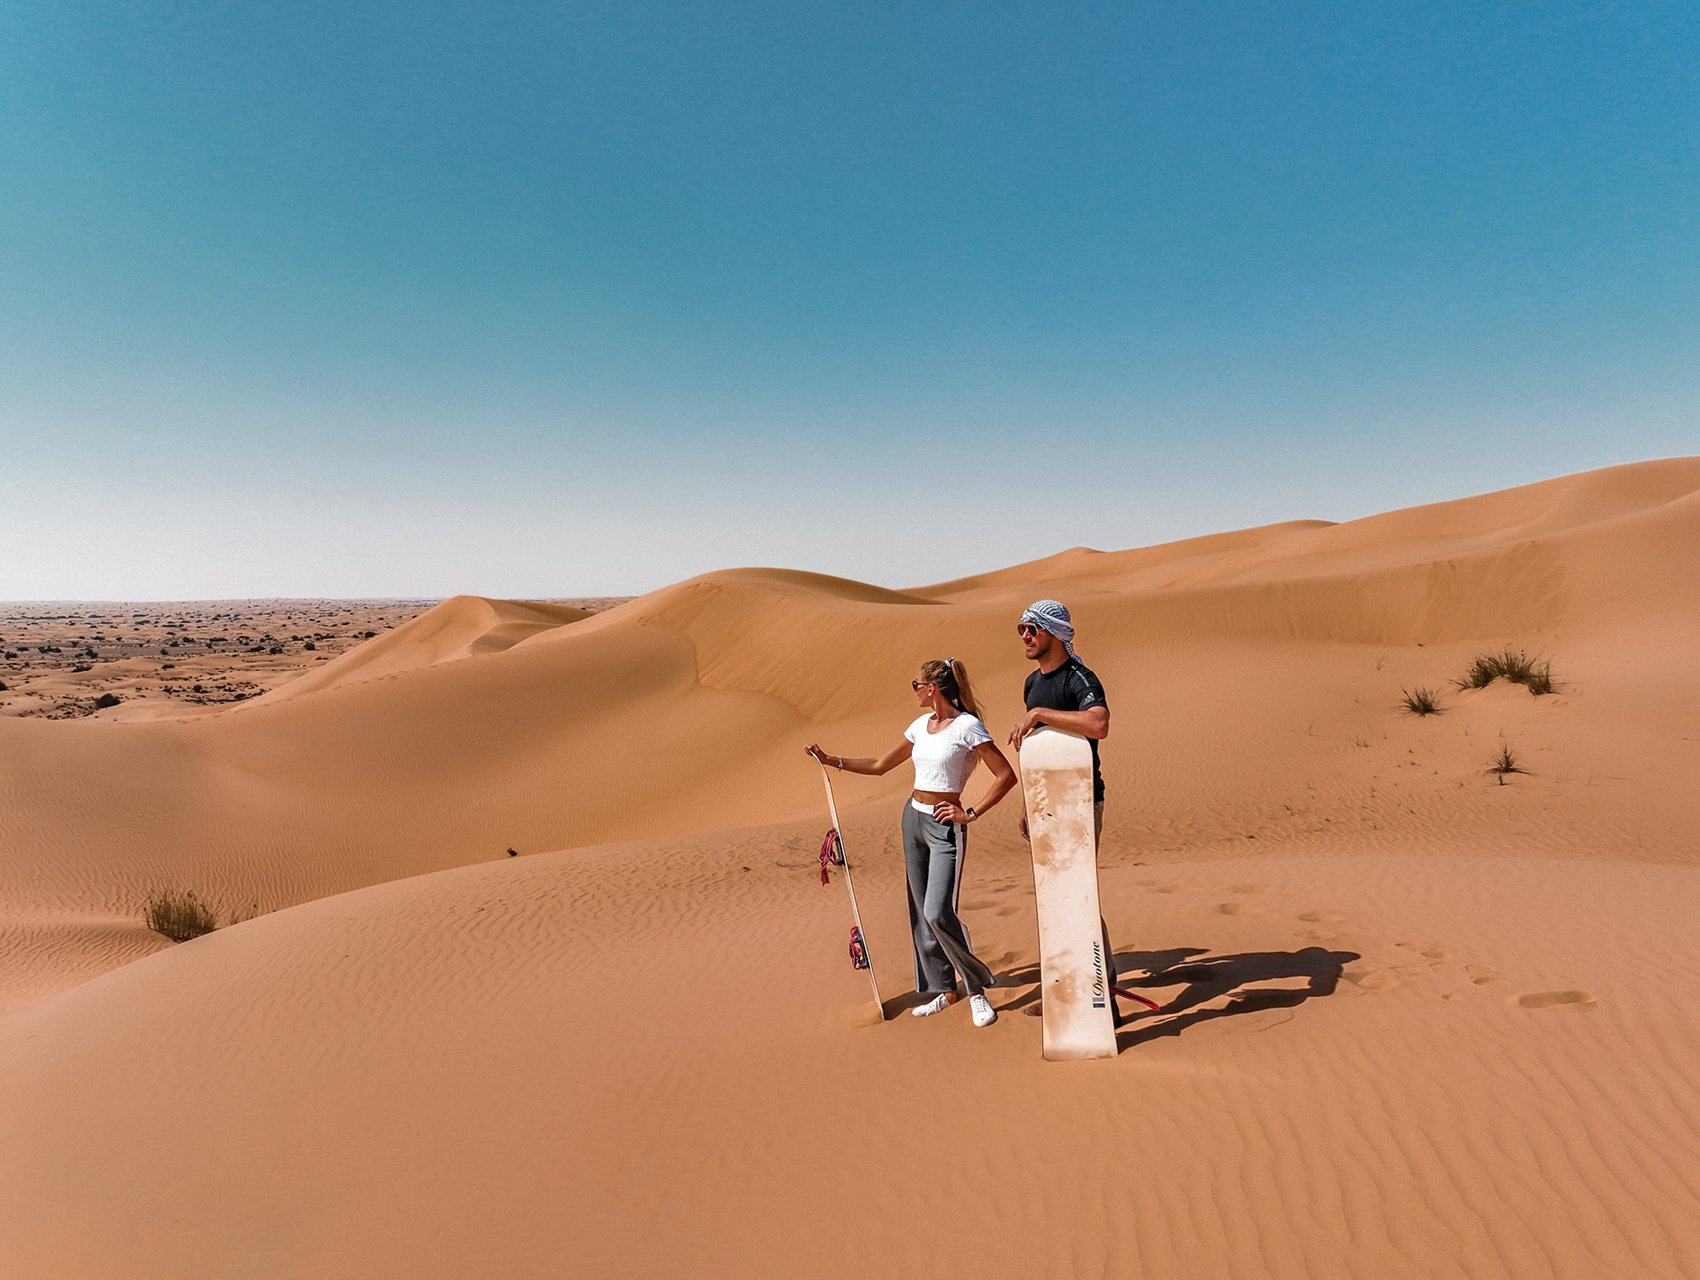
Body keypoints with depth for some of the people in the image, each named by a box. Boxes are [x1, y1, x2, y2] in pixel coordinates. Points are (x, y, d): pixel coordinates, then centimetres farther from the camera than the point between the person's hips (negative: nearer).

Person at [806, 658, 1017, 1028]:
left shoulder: (967, 726, -11)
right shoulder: (921, 725, 9)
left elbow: (1006, 775, -12)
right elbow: (879, 765, 19)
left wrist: (971, 814, -14)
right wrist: (830, 759, 14)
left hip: (945, 826, -7)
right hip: (913, 818, 7)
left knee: (938, 913, -15)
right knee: (921, 912, 10)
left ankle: (977, 989, 4)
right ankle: (944, 989, 23)